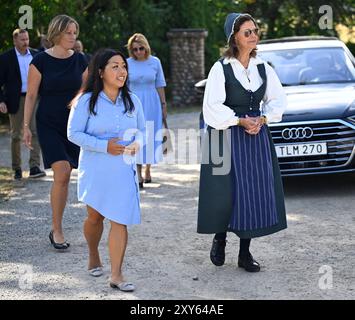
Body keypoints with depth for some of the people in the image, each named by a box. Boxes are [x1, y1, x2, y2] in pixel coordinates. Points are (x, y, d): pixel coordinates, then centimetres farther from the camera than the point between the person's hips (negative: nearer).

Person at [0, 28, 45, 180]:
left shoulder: (35, 54, 7)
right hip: (16, 100, -2)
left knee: (36, 132, -10)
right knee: (16, 135, 6)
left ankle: (34, 167, -12)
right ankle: (17, 169, 16)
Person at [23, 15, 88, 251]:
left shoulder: (80, 60, 4)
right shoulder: (41, 61, -6)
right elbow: (31, 95, -2)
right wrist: (26, 126, -5)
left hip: (74, 123, 4)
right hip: (49, 125, -3)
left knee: (65, 176, 4)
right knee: (62, 172, -16)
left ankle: (57, 229, 18)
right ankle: (56, 231, -5)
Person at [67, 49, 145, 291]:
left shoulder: (132, 100, 4)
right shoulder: (87, 101, -7)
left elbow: (141, 129, 13)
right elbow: (74, 133, -9)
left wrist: (137, 143, -10)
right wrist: (105, 146, -19)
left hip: (123, 169, 2)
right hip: (95, 169, -2)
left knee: (120, 220, -6)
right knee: (95, 216, 14)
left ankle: (117, 275, -1)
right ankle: (93, 256, 42)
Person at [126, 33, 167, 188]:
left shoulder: (155, 62, 2)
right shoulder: (127, 64, -1)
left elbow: (160, 85, 9)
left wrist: (164, 105, 10)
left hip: (152, 105, 1)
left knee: (151, 138, 6)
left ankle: (147, 171, 21)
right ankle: (139, 175, -1)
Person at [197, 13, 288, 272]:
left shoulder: (263, 68, 7)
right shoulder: (221, 68, -7)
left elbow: (277, 100, 10)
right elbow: (213, 106, -10)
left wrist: (262, 119, -6)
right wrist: (241, 121, -15)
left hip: (258, 136, 4)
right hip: (228, 136, -4)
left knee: (255, 191, 2)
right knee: (227, 191, -4)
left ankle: (245, 252, 11)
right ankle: (219, 239, 22)